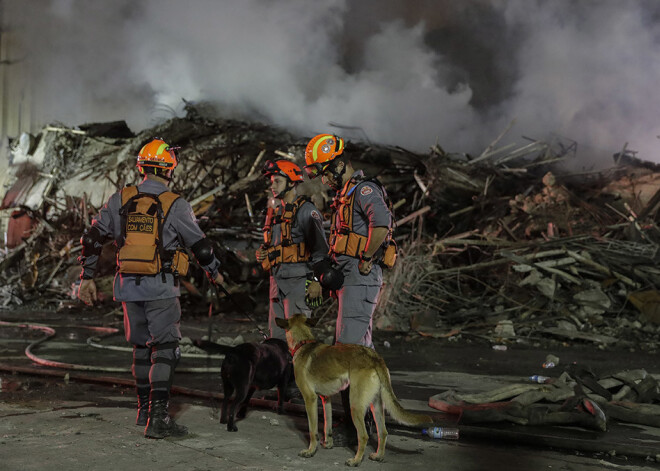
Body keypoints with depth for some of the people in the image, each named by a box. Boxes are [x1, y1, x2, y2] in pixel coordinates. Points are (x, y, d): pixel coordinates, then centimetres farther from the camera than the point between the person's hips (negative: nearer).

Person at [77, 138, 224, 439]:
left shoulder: (120, 200, 4)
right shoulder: (175, 205, -8)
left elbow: (92, 239, 7)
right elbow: (200, 245, 0)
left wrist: (87, 277, 15)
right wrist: (214, 272, 17)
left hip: (128, 285, 5)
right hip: (161, 288, -5)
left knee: (141, 346, 18)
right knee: (165, 348, -2)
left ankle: (144, 409, 28)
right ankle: (157, 418, -10)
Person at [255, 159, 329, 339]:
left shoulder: (306, 211, -7)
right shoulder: (276, 212, 18)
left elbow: (320, 248, -11)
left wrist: (316, 282, -17)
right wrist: (262, 254, 7)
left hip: (298, 281, -8)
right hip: (277, 281, 8)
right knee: (277, 335, 10)